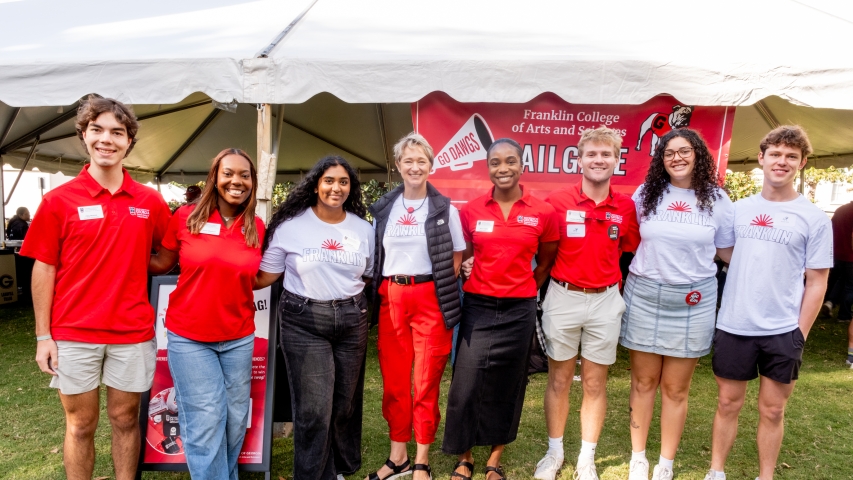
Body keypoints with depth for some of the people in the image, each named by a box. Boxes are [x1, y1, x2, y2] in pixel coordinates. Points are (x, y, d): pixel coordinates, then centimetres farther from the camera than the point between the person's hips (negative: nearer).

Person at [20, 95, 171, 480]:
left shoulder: (150, 202, 1)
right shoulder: (59, 200, -3)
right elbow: (44, 269, -2)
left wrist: (135, 264, -4)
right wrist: (43, 336, -4)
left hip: (133, 332, 1)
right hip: (73, 333, -1)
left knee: (125, 419, 14)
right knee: (80, 424, 12)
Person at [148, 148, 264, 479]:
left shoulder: (258, 228, 0)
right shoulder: (185, 217, -6)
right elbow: (161, 264, 5)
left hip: (239, 338, 3)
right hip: (189, 336, -2)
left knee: (236, 419, 14)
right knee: (206, 421, -2)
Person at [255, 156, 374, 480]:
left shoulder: (364, 229, 6)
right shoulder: (290, 224, -4)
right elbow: (265, 275, -1)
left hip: (351, 320, 4)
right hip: (304, 321, -3)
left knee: (346, 402, 13)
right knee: (314, 408, -5)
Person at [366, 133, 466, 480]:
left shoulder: (444, 208, 0)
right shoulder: (384, 208, 9)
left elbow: (457, 255, 4)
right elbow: (377, 254, 15)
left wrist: (441, 289, -5)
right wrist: (381, 290, 5)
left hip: (430, 299, -3)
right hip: (390, 298, 3)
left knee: (426, 382, 3)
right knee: (393, 380, 8)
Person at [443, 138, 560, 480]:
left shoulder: (543, 213, -3)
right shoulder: (471, 211, -2)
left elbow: (547, 262, 10)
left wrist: (524, 290, 6)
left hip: (518, 310, 0)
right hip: (477, 307, 0)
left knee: (507, 385, 10)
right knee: (466, 383, 0)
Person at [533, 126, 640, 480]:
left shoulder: (626, 207, 0)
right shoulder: (558, 201, -7)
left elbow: (630, 249, 13)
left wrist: (611, 279, 4)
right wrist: (553, 279, -5)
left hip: (604, 301, 2)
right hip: (562, 298, -1)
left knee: (595, 384, 10)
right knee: (558, 380, 10)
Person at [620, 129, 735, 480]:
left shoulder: (716, 199, 1)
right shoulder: (646, 194, 3)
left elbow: (727, 250, 10)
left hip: (693, 301, -1)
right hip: (644, 295, 1)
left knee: (675, 388, 8)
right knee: (643, 382, 8)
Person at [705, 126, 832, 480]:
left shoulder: (814, 219, -2)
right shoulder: (739, 209, 5)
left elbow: (816, 282, -1)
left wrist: (800, 333, -4)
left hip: (783, 332, -2)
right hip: (733, 327, 2)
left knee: (772, 410, 10)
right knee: (728, 404, 12)